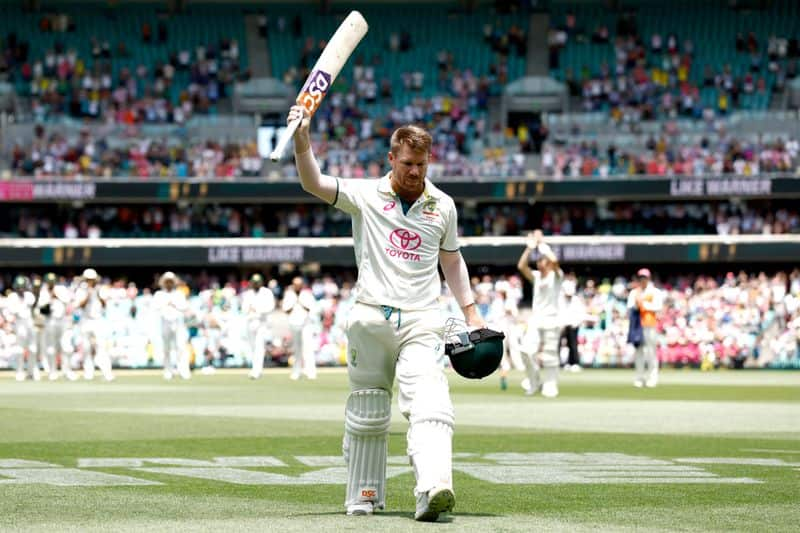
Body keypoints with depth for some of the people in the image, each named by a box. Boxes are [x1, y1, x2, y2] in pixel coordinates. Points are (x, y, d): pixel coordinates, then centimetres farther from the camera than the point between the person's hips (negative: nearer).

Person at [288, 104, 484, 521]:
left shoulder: (443, 206, 10)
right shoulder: (365, 195, 2)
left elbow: (451, 261, 22)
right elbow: (313, 183, -12)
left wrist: (470, 312, 17)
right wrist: (302, 138, -28)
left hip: (421, 321, 0)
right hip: (370, 317, 0)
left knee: (429, 405, -19)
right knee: (367, 411, 8)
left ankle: (434, 489, -35)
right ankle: (364, 495, 21)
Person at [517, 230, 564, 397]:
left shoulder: (556, 276, -1)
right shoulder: (536, 276, 12)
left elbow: (554, 260, -21)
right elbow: (521, 266, -2)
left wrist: (542, 244, -13)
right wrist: (530, 248, -8)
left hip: (551, 320, -4)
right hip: (535, 320, 4)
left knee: (550, 355, -2)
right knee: (528, 352, -10)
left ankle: (550, 387, 7)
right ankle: (534, 382, 7)